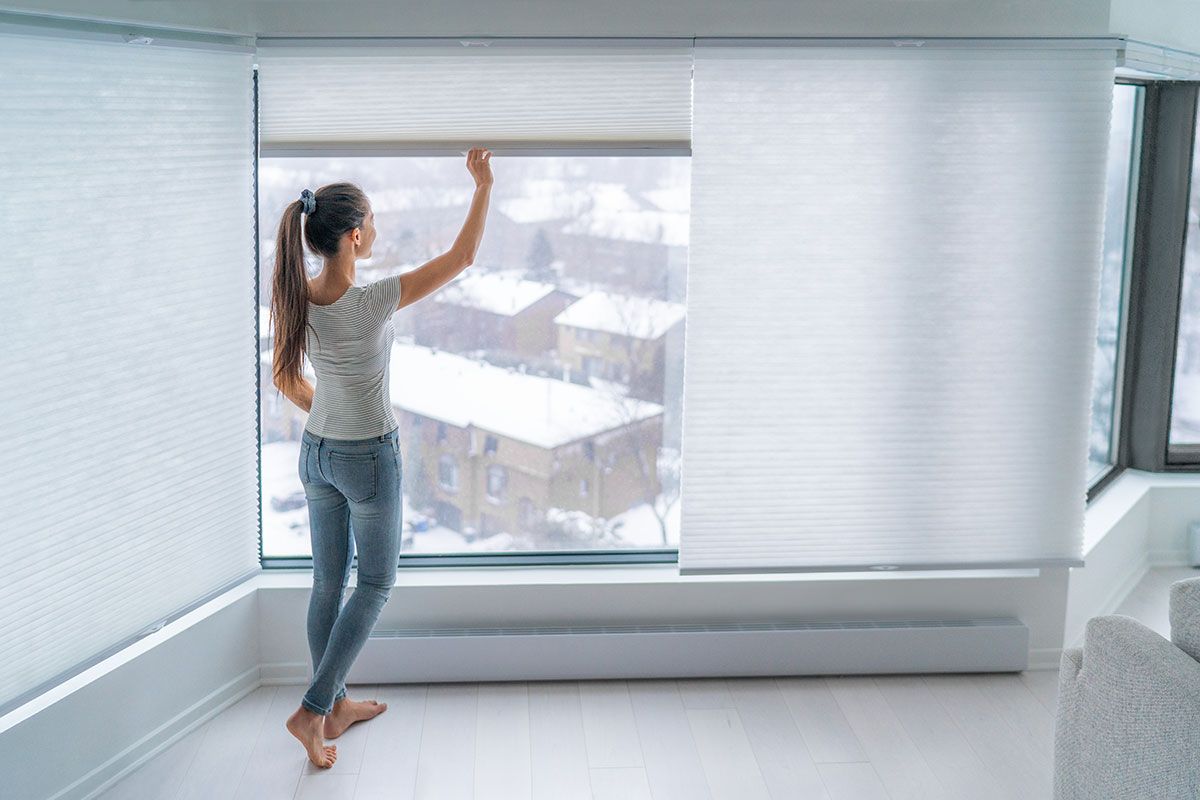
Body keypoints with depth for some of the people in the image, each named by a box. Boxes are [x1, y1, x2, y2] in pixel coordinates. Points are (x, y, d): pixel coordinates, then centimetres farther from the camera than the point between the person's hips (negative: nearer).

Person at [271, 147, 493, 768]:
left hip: (317, 453, 7)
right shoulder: (369, 303, -26)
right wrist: (484, 185, -10)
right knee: (375, 584, 10)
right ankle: (313, 710, 6)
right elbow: (462, 257, -19)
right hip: (369, 459, -6)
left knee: (329, 583, 17)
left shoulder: (297, 299, -7)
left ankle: (336, 704, 31)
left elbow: (284, 378, 6)